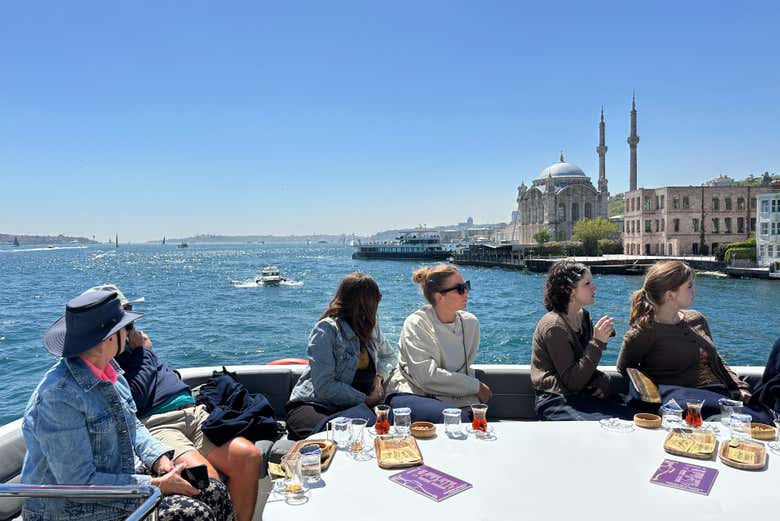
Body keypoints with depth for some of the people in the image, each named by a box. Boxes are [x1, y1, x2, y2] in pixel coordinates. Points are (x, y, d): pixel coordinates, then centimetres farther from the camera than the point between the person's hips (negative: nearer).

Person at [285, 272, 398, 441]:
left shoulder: (371, 328, 12)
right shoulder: (326, 330, -11)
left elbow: (389, 356, 29)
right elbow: (324, 387, -18)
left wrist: (379, 376, 7)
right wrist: (366, 399, -12)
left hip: (351, 407, 7)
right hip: (312, 406, -6)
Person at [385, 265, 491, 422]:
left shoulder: (470, 322, 7)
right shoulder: (416, 323, -10)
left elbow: (465, 368, 10)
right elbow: (427, 376, -19)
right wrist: (476, 386, -14)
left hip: (451, 398, 5)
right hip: (410, 395, -5)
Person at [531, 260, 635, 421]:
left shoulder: (583, 315, 10)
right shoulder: (554, 325, -18)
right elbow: (573, 382, -20)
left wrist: (603, 381, -4)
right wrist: (599, 342, -24)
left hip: (583, 395, 8)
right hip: (555, 400, -8)